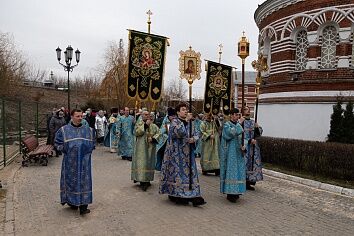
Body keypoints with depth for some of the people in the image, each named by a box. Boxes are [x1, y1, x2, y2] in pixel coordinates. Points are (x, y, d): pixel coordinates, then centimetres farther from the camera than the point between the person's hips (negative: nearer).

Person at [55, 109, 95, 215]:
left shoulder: (88, 130, 7)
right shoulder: (64, 130, 0)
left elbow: (92, 143, 18)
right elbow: (58, 143, 5)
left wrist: (88, 150, 5)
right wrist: (66, 150, -4)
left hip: (84, 160, 1)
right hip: (70, 161, -1)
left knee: (84, 181, -2)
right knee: (71, 180, 7)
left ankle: (83, 206, 1)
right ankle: (72, 202, 25)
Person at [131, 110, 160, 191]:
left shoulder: (153, 124, 11)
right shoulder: (139, 123, 3)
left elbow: (158, 133, 7)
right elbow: (136, 132, -13)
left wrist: (153, 138, -11)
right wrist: (145, 125, -14)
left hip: (150, 146, 3)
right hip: (141, 146, -3)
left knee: (149, 162, 6)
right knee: (141, 163, -7)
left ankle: (147, 180, 14)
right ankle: (142, 180, -4)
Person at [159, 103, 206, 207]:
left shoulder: (189, 123, 14)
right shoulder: (175, 122, -7)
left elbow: (196, 134, 13)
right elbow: (180, 132, -24)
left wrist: (193, 138, -9)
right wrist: (186, 120, -18)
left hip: (188, 153, 6)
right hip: (177, 153, -6)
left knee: (189, 172, 4)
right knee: (178, 172, -3)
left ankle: (194, 197, 7)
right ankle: (177, 195, 10)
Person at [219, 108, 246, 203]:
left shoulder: (239, 125, 13)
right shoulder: (227, 125, -5)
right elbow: (231, 133, -25)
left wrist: (243, 145, -6)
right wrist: (239, 124, -20)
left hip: (238, 152, 7)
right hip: (230, 152, -6)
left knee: (239, 170, 8)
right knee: (231, 171, -6)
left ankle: (236, 192, 19)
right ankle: (230, 193, 1)